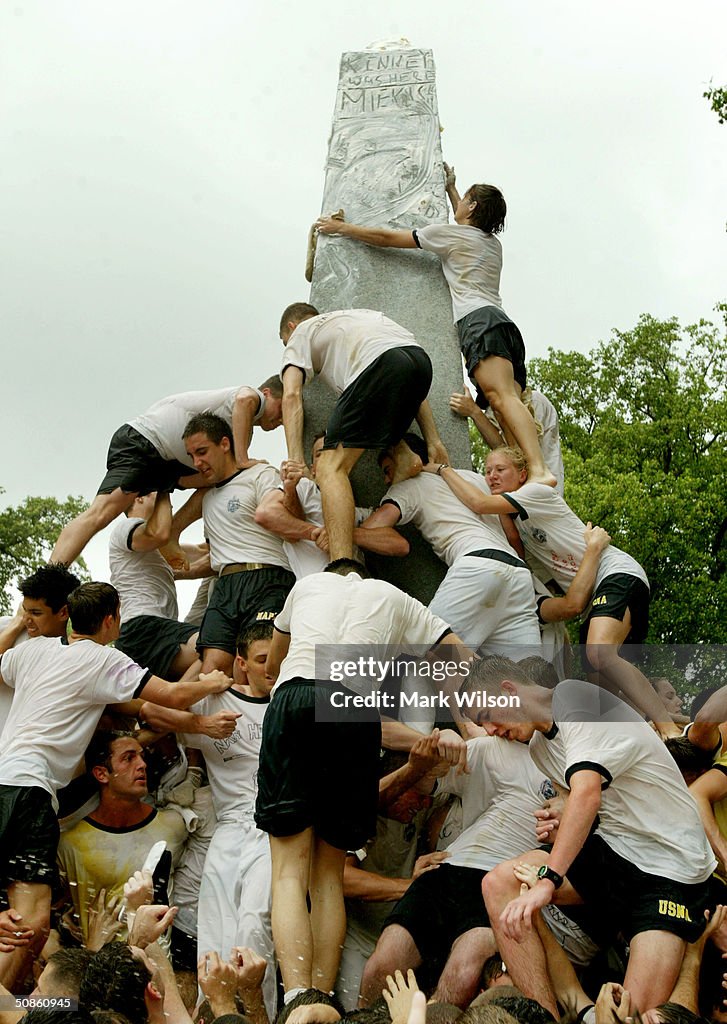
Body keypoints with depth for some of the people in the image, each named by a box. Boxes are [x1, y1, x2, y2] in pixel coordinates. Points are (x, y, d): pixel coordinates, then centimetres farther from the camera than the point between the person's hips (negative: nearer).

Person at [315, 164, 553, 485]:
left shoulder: (450, 234, 9)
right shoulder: (493, 243, 30)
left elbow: (387, 238, 14)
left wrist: (341, 228, 25)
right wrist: (450, 188, 68)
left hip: (479, 320, -8)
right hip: (504, 323, 8)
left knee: (502, 397, -25)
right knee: (508, 405, -7)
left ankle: (540, 470, -44)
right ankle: (532, 473, -24)